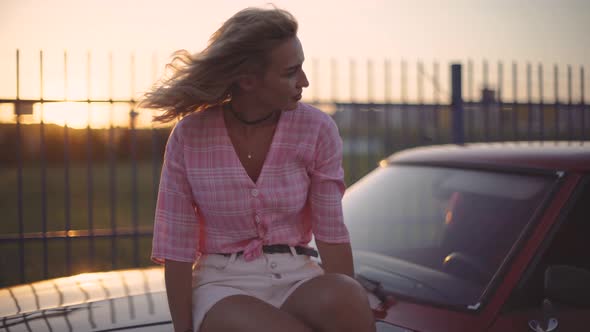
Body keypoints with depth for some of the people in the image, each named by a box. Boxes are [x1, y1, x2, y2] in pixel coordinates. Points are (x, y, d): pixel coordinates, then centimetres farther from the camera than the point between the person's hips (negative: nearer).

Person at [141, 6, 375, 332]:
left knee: (346, 301, -34)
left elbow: (331, 233, -4)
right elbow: (176, 247, -4)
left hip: (296, 279, 2)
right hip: (223, 285, -1)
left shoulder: (317, 129, -4)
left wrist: (351, 305, -15)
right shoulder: (189, 136, -6)